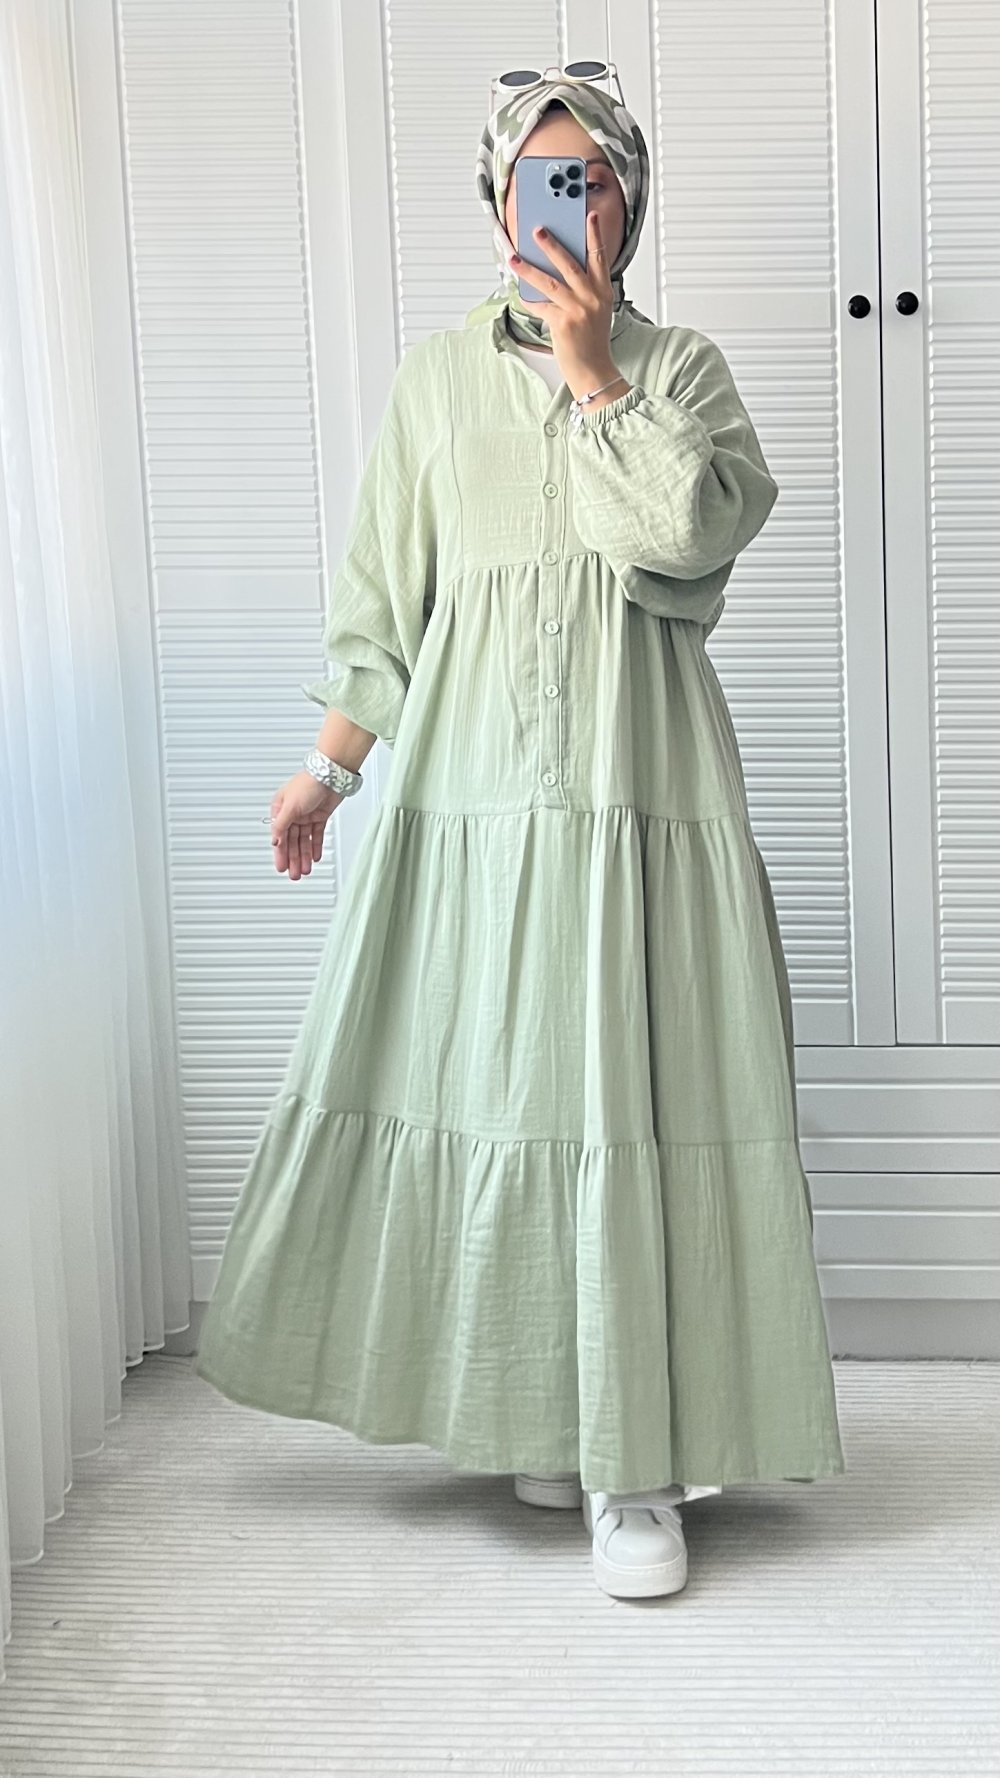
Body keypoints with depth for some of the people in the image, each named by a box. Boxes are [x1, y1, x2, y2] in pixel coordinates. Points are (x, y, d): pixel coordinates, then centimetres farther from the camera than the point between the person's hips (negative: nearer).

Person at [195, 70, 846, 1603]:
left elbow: (695, 527, -10)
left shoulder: (682, 367, 9)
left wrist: (595, 370, -7)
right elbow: (383, 596, 14)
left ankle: (637, 1459, 1)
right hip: (470, 771, 2)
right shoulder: (434, 378, 13)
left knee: (633, 1085, -6)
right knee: (483, 1073, 4)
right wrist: (329, 765, 10)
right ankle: (533, 1409, 22)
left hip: (637, 773, -2)